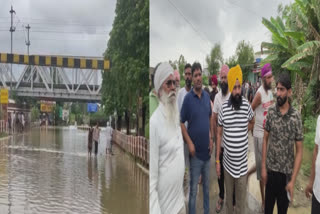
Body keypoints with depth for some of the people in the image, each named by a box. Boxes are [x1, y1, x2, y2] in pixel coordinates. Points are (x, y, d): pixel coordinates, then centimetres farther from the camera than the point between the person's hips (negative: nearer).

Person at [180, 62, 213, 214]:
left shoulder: (207, 96, 5)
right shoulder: (187, 98, -11)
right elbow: (181, 123, -9)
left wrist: (211, 138, 8)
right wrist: (189, 143, -17)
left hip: (207, 150, 5)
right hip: (195, 151, -5)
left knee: (207, 186, 18)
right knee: (193, 189, 4)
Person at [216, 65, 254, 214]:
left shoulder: (247, 105, -7)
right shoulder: (223, 107, -5)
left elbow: (252, 122, 17)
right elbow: (219, 134, 2)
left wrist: (244, 131, 2)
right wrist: (217, 160, 1)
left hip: (242, 165, -1)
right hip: (227, 164, 1)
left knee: (241, 201, 9)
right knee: (229, 196, 17)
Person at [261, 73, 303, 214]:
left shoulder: (296, 117, -11)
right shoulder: (271, 112, -4)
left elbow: (299, 151, -8)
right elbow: (265, 139, 3)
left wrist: (293, 180, -12)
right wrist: (263, 167, -2)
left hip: (287, 173, -1)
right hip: (270, 169, 2)